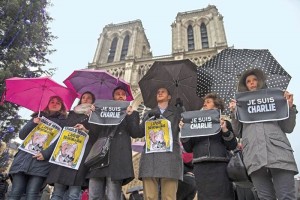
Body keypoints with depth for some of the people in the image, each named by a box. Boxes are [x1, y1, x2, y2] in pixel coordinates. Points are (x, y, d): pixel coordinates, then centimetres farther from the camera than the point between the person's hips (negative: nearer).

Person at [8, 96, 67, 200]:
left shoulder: (63, 121, 12)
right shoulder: (38, 117, 23)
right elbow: (21, 135, 16)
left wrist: (46, 153, -17)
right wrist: (33, 124, -2)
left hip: (42, 161, -3)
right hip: (24, 157, 4)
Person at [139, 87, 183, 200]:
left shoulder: (177, 112, 20)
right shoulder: (149, 113, 25)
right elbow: (140, 132, 11)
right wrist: (148, 117, -3)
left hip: (170, 156, -1)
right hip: (150, 156, 2)